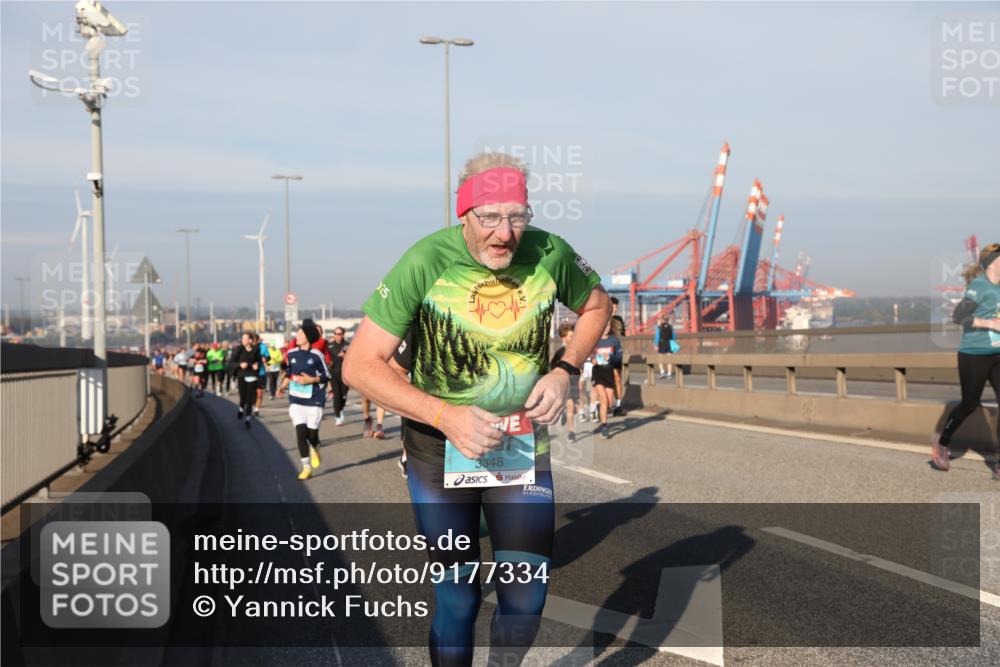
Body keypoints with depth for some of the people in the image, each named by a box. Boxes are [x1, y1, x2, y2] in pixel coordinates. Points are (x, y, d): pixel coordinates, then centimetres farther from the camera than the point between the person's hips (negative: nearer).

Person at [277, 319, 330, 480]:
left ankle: (315, 449, 39)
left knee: (312, 433, 1)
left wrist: (310, 380, -16)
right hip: (296, 400, 3)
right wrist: (282, 386, 1)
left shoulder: (316, 355, -8)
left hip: (314, 400, -3)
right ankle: (306, 467, 3)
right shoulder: (292, 354, 4)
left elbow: (326, 377, -3)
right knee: (301, 432, -7)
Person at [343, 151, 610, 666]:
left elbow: (596, 304, 10)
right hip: (439, 449, -2)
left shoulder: (549, 253, -12)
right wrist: (445, 416, -30)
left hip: (523, 444, 2)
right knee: (456, 595, 3)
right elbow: (359, 365, -21)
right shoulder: (426, 262, -21)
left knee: (526, 595, -1)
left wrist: (564, 371, -7)